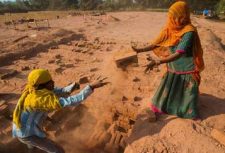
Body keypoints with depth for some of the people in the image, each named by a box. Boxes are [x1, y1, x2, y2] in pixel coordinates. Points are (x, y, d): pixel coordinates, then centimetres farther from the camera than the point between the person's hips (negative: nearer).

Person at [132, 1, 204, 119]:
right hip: (172, 70, 5)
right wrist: (140, 50, -10)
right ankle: (160, 108, 37)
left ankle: (190, 113, 39)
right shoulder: (170, 29, -6)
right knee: (166, 90, 16)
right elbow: (157, 43, -2)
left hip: (187, 71, -5)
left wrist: (158, 62, -42)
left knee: (187, 93, 13)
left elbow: (179, 54, -33)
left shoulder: (189, 32, -25)